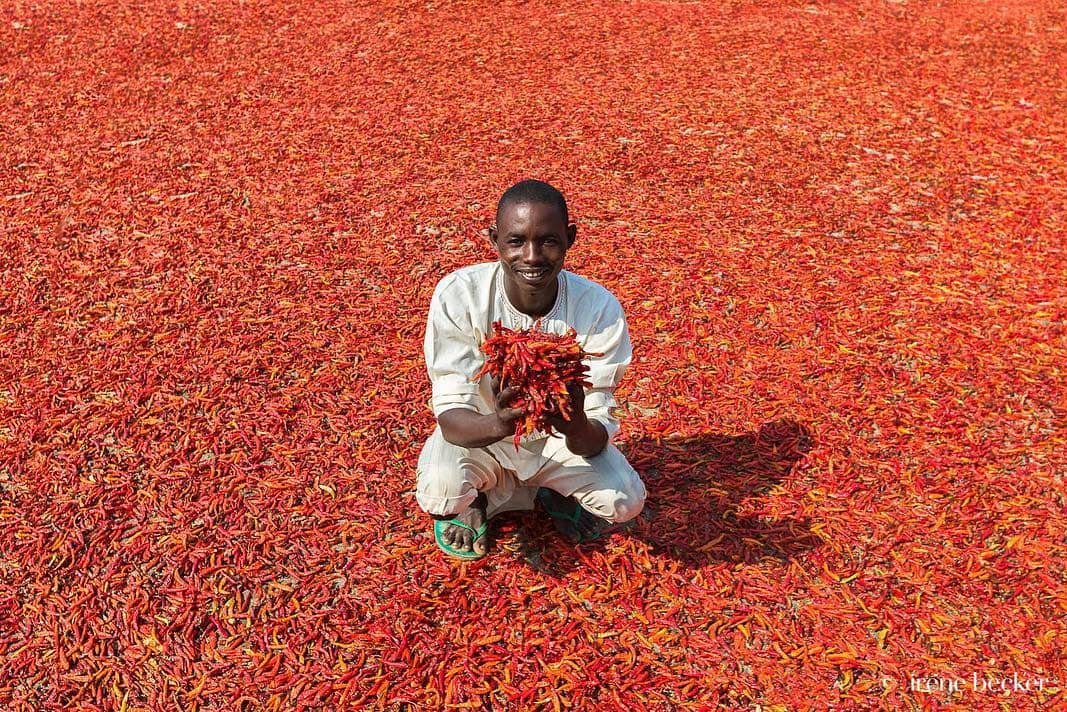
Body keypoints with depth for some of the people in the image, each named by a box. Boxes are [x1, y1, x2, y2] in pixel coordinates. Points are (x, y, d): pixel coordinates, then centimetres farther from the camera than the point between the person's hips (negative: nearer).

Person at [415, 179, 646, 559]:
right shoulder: (458, 294, -27)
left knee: (625, 500, -23)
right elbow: (450, 414, -28)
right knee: (440, 490, -31)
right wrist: (498, 425, -52)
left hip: (560, 438, 1)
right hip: (481, 432, -1)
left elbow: (597, 436, -23)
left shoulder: (599, 308, -25)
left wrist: (577, 427, -49)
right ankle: (472, 501, 8)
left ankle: (552, 494, 12)